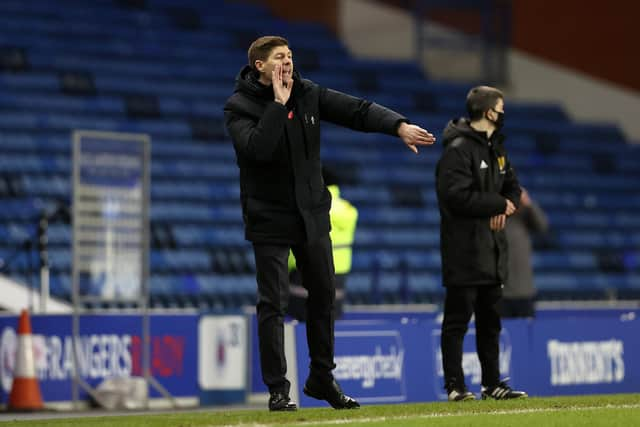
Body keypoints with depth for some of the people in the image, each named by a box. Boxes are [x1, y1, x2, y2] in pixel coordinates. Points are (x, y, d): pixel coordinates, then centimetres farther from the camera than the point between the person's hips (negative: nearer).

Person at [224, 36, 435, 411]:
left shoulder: (309, 94, 2)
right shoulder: (240, 106, -12)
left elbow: (358, 110, -8)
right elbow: (258, 148, -29)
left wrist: (399, 126, -23)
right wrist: (279, 103, -26)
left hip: (313, 213, 5)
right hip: (270, 218, -5)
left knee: (324, 295, 11)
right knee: (273, 305, -5)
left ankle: (322, 378, 25)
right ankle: (278, 390, 2)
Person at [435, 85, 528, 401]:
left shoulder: (495, 148, 16)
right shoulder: (458, 149, -14)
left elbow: (512, 185, 20)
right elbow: (458, 196, -22)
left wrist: (504, 208, -3)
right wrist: (500, 204, -12)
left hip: (492, 250, 9)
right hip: (464, 248, -9)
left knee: (490, 320, 12)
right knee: (458, 319, -6)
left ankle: (492, 384, 18)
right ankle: (455, 386, -4)